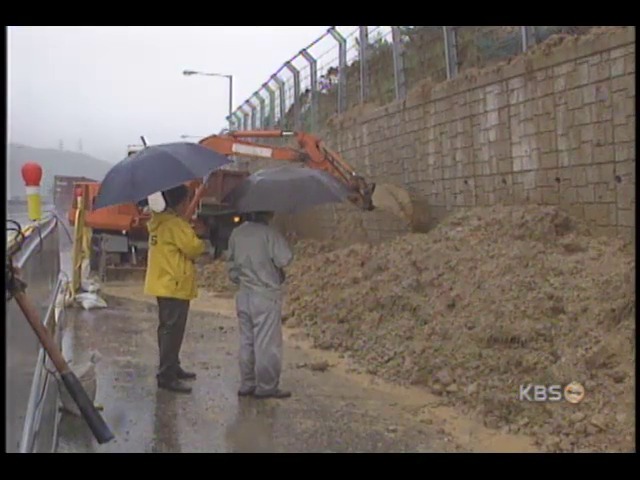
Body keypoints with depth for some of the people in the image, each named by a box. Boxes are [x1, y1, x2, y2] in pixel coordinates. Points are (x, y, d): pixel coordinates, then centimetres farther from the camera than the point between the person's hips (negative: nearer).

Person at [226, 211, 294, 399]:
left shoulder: (236, 234, 6)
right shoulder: (269, 233, -14)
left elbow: (231, 263, 11)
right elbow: (285, 259, -21)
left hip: (243, 296, 7)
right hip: (266, 295, -7)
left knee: (246, 341, 14)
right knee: (267, 343, 1)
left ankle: (247, 384, 19)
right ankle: (266, 387, 6)